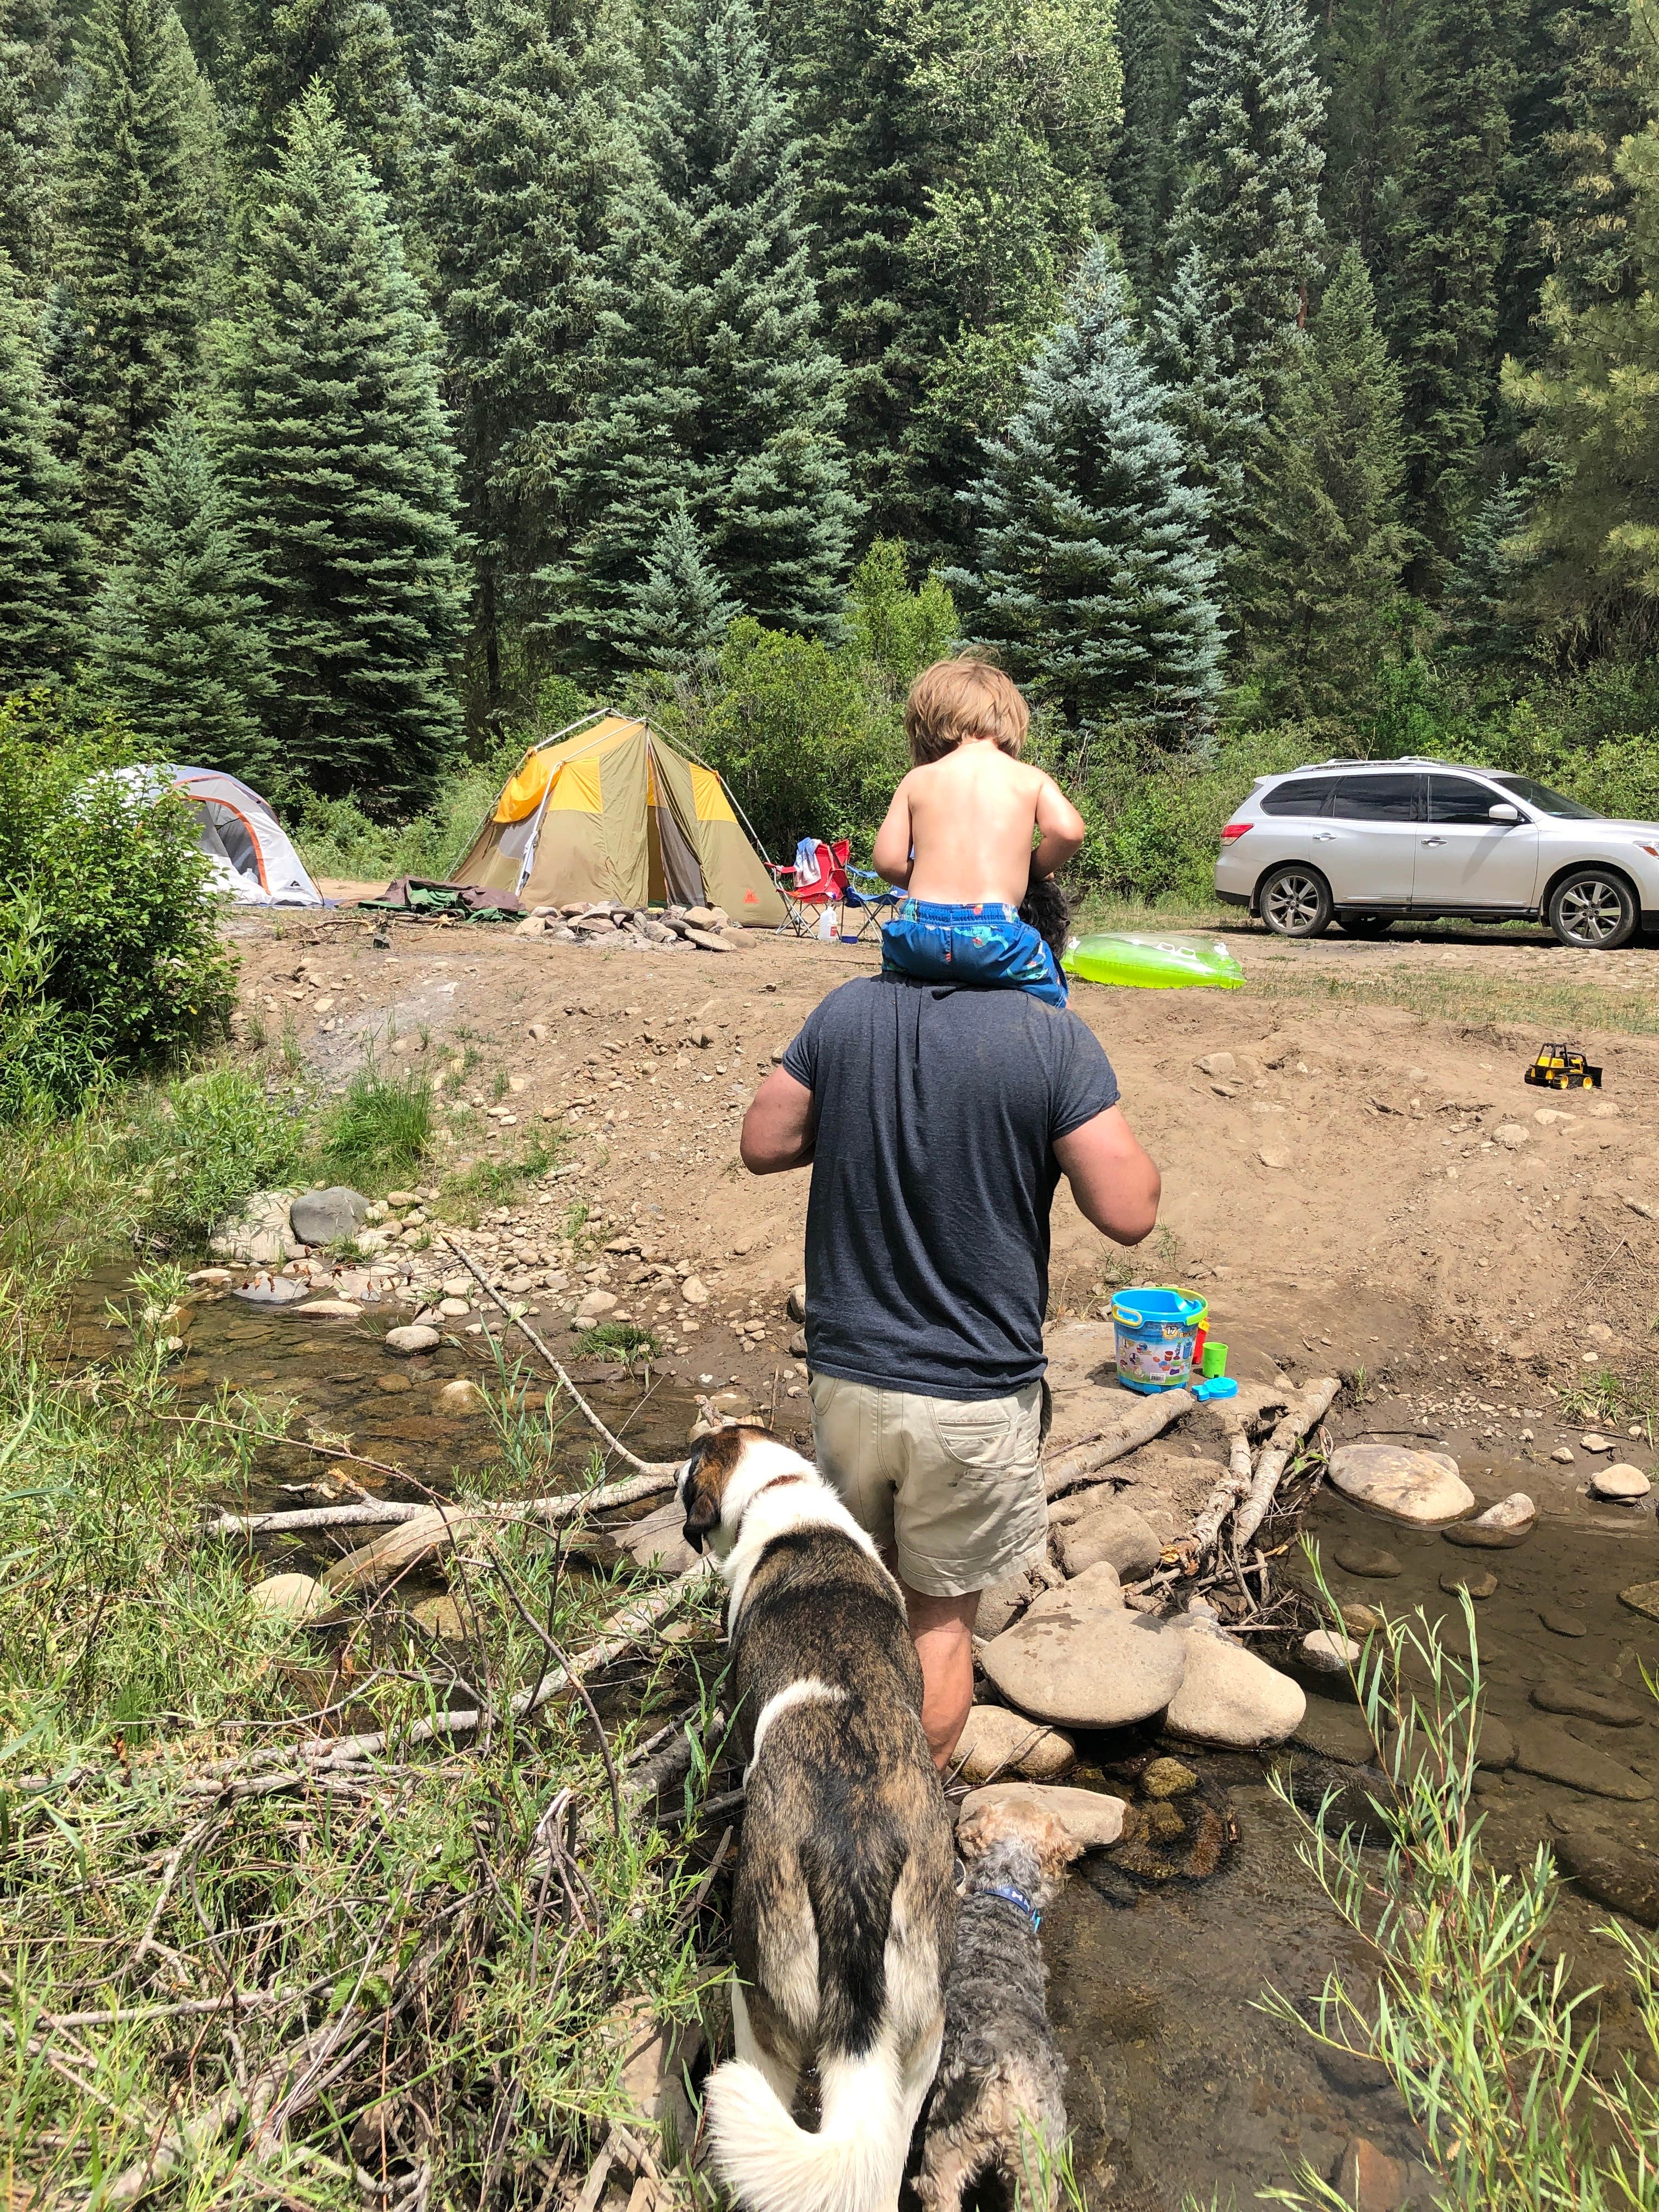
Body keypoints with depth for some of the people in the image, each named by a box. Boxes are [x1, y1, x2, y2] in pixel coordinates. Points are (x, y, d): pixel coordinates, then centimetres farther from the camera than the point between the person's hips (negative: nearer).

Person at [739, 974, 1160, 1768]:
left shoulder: (845, 1011, -5)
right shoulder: (1053, 1038, -17)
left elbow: (762, 1145, 4)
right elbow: (1129, 1213, -15)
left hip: (844, 1372, 4)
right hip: (972, 1396, -3)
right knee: (943, 1614, 17)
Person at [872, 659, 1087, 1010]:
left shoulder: (917, 780, 11)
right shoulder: (1030, 778, 9)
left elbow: (888, 861, 6)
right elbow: (1068, 831, -8)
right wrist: (1035, 870, 12)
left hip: (917, 934, 2)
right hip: (994, 935, -2)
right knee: (1048, 986, 23)